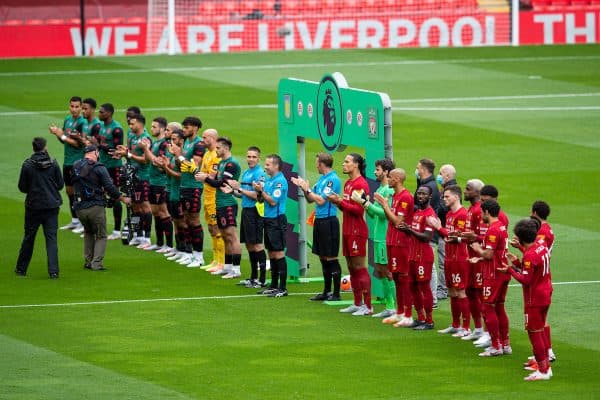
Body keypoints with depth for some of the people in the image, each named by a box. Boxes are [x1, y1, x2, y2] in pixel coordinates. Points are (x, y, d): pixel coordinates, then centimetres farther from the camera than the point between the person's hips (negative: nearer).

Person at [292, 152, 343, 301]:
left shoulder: (333, 179, -13)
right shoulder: (322, 178, 15)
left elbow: (321, 200, -18)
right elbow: (310, 199, 19)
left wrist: (307, 189, -7)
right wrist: (303, 187, 5)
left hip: (328, 221, -10)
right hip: (319, 221, 10)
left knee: (331, 259, -6)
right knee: (323, 258, 14)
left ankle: (336, 294, -3)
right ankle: (326, 292, 22)